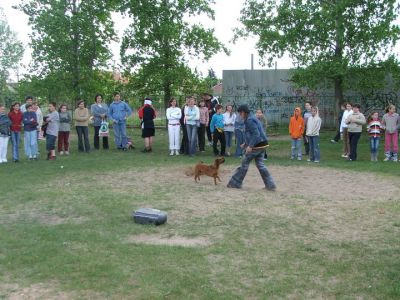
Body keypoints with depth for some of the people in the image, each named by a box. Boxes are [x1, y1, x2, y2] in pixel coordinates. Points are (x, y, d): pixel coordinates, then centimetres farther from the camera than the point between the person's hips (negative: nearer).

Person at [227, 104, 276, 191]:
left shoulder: (250, 120, -15)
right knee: (260, 165, 11)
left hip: (256, 146, -9)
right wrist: (246, 143, 22)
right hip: (261, 145, 9)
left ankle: (235, 183, 13)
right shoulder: (252, 119, 17)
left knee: (244, 163, 3)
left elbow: (256, 134, -24)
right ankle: (270, 185, 7)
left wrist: (250, 146, -26)